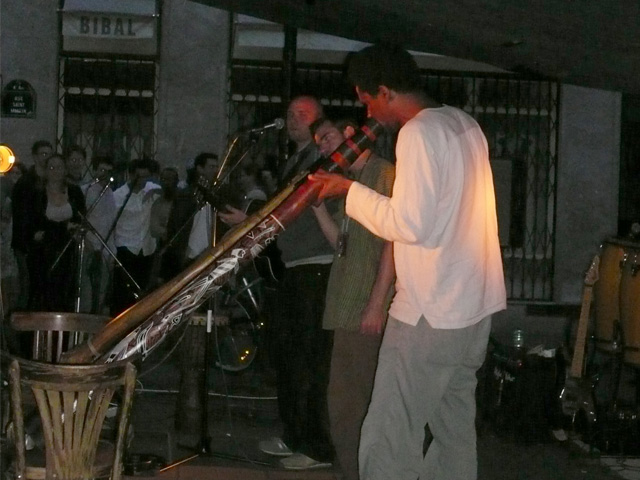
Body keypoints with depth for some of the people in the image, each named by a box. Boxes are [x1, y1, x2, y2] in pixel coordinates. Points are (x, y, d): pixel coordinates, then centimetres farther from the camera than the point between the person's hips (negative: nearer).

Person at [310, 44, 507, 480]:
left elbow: (410, 224, -21)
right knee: (455, 429, 17)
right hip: (476, 305, 10)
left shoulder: (418, 133, -16)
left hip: (430, 313, -10)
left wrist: (350, 190, -10)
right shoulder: (463, 123, 11)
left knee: (388, 442, -8)